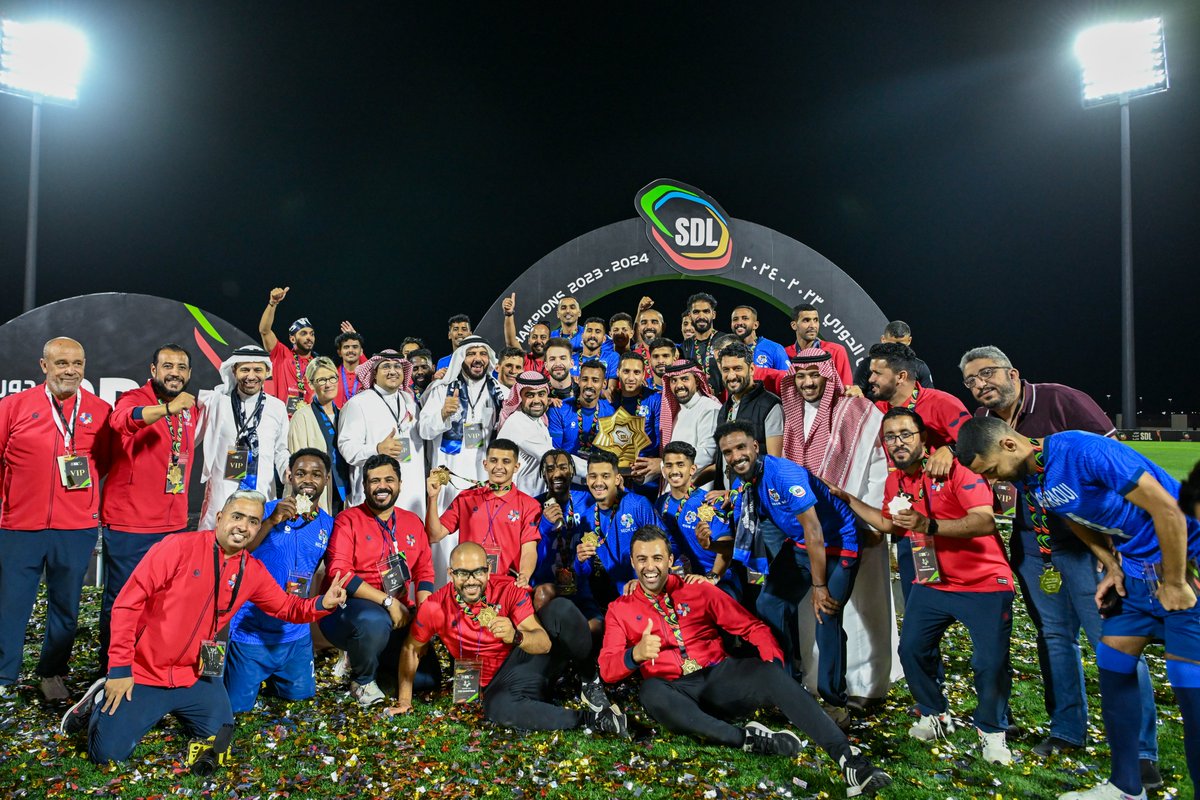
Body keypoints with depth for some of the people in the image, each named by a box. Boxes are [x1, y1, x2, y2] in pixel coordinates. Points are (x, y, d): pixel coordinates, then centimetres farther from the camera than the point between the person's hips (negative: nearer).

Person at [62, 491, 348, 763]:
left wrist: (322, 603, -12)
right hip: (143, 673, -4)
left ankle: (172, 708, 29)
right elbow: (128, 603, -15)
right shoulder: (179, 546, -17)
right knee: (108, 754, -9)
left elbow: (286, 607, 10)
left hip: (196, 679, 5)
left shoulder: (253, 572, -1)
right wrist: (120, 668, -14)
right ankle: (103, 701, 22)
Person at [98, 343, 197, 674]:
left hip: (174, 523, 6)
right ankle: (111, 671, 23)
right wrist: (168, 408, -51)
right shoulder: (134, 399, -12)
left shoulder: (190, 408, 8)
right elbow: (123, 420, -37)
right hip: (129, 523, -6)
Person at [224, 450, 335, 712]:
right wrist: (272, 521, -33)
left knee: (300, 695, 11)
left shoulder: (328, 525, 2)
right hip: (252, 629, -4)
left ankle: (268, 676, 37)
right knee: (237, 706, 2)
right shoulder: (266, 511, -10)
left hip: (295, 633, 4)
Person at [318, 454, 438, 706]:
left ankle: (374, 656, 21)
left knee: (427, 677, -7)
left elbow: (425, 573, 11)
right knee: (375, 621, -39)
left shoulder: (413, 522, 11)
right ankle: (362, 678, -5)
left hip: (401, 613, 5)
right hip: (352, 607, -5)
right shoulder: (348, 520, -4)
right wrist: (388, 602, -21)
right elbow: (339, 572, -16)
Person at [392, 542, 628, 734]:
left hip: (531, 656, 0)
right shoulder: (436, 608, -12)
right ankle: (587, 719, -26)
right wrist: (404, 699, 4)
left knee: (559, 609, -27)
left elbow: (545, 643, -22)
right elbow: (411, 649, 7)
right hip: (499, 682, 0)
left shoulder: (508, 590, -15)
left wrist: (515, 636, -42)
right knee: (497, 708, -39)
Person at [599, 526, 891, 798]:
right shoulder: (619, 610, 7)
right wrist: (635, 654, -26)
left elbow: (751, 626, 6)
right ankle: (746, 738, -28)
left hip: (719, 677, 1)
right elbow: (607, 669, -3)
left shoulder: (698, 590, 8)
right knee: (651, 692, -37)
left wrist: (773, 663, -15)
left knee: (770, 673, -30)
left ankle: (848, 757, -36)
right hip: (675, 691, -1)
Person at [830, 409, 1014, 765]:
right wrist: (847, 498, 18)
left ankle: (991, 732, 19)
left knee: (991, 663, -7)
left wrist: (929, 525, -40)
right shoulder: (895, 481, 4)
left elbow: (985, 522, -29)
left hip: (984, 583, -6)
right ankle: (935, 716, 26)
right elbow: (888, 523, 23)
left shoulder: (955, 467, -18)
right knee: (911, 649, 2)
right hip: (931, 583, 6)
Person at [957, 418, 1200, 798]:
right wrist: (1112, 569, 3)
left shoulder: (1085, 451, -28)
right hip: (1135, 568, 8)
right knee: (1113, 666, 9)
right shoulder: (1026, 479, -2)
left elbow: (1167, 508, -25)